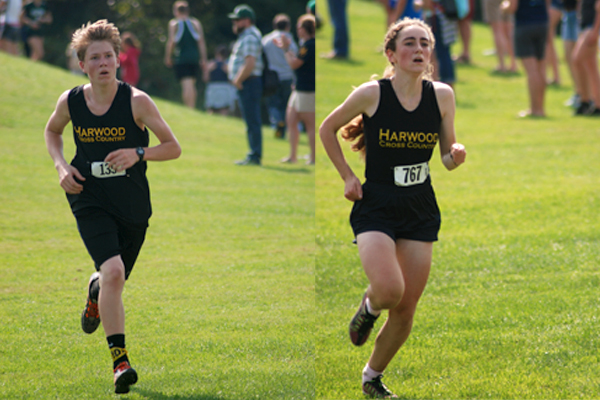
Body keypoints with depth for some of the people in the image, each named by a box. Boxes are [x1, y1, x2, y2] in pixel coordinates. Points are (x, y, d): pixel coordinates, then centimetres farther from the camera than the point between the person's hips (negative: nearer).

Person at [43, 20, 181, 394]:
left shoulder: (137, 101, -11)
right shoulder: (70, 102, -4)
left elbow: (173, 147, -6)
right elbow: (52, 131, 19)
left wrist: (137, 153, -24)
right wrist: (61, 166, 1)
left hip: (132, 206, 1)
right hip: (90, 200, -1)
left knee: (115, 281, 14)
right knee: (113, 271, -23)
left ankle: (96, 291, 54)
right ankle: (120, 361, -21)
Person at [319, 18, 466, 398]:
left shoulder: (442, 95, -1)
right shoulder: (372, 94, -10)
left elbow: (447, 157, 9)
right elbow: (327, 129, 5)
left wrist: (456, 156, -14)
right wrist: (347, 176, 0)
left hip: (420, 210, 4)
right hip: (376, 206, -3)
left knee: (406, 310, 5)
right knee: (390, 289, -26)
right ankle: (369, 307, 12)